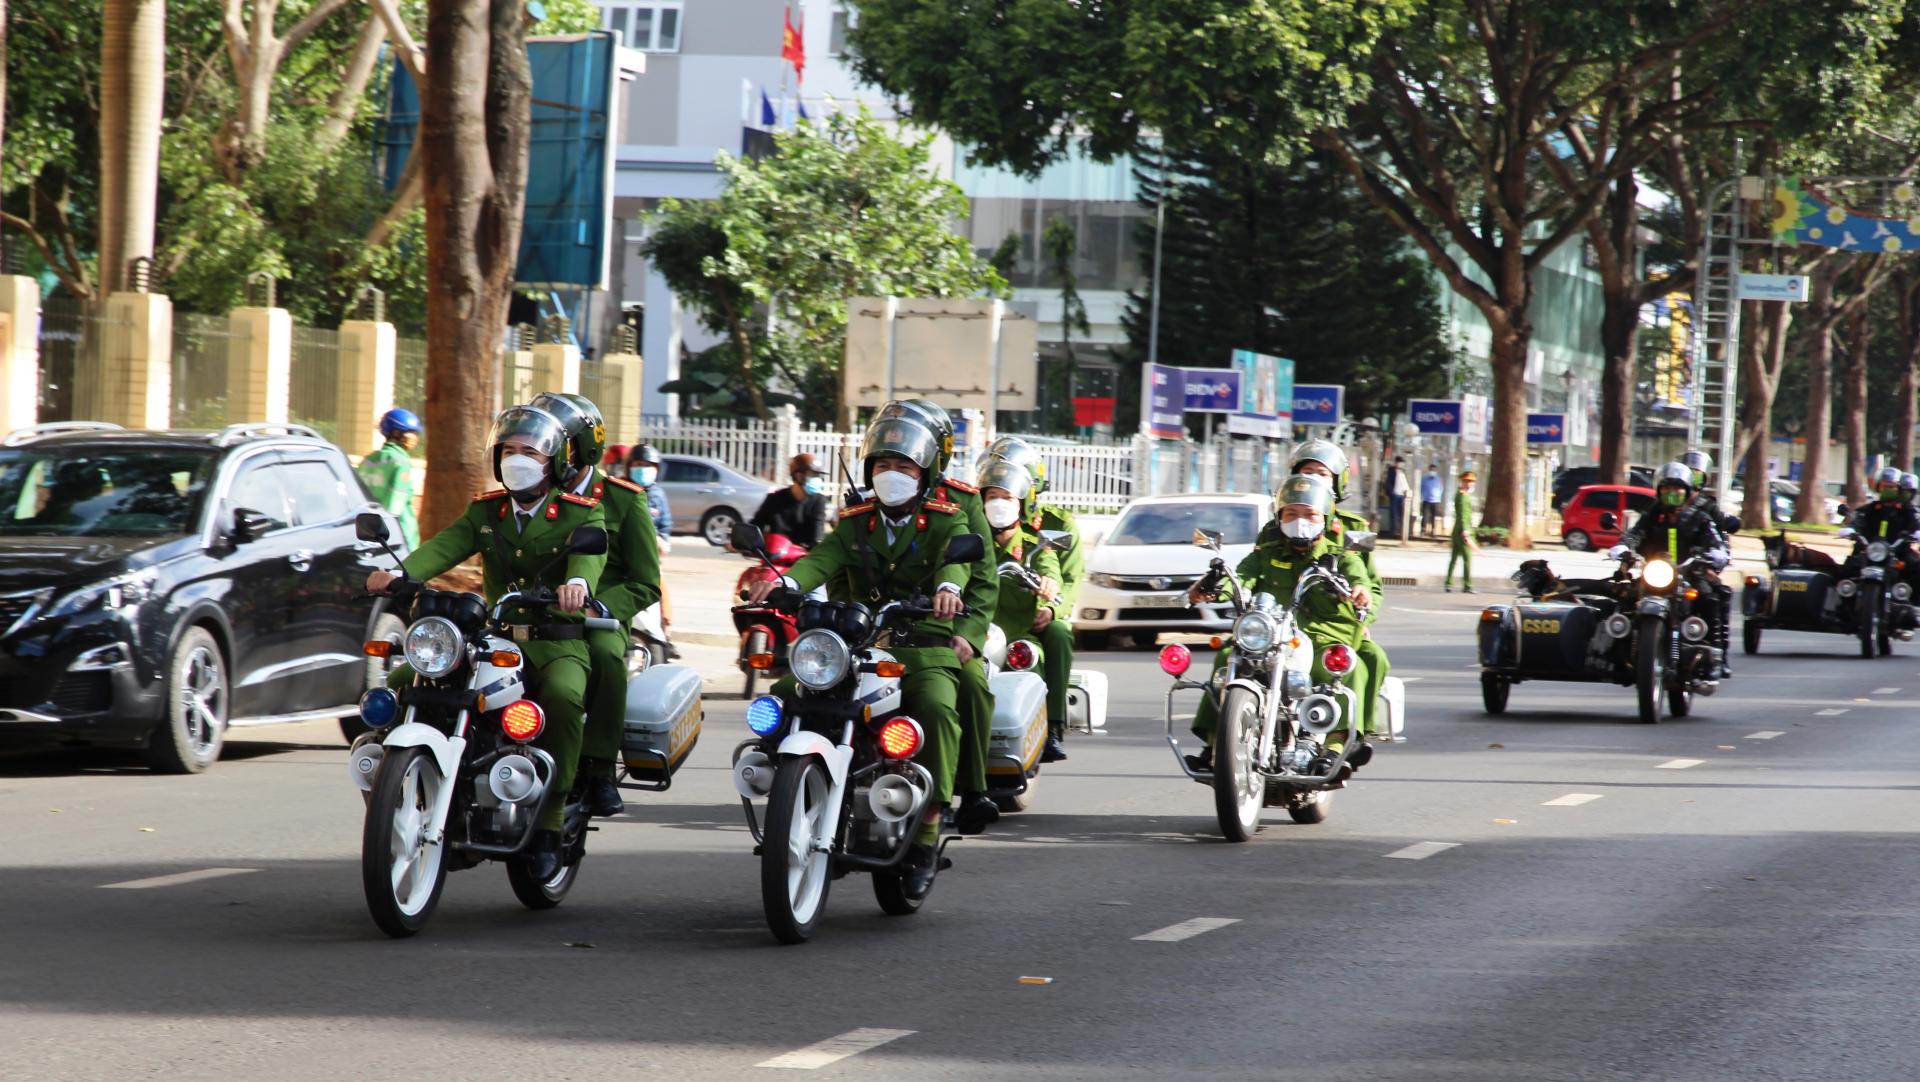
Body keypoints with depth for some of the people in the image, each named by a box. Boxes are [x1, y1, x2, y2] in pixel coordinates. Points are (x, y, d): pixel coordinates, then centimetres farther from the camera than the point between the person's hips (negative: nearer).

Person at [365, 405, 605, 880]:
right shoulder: (486, 511, 13)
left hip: (558, 644, -4)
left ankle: (550, 822, -30)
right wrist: (400, 572, -26)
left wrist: (578, 580, -46)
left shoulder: (581, 514, 1)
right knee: (404, 680, -12)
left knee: (563, 696, -37)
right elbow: (447, 546, -4)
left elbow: (590, 553, -20)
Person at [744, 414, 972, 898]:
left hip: (923, 647, -3)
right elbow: (823, 559, -2)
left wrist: (948, 587, -40)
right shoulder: (854, 525, 18)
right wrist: (785, 581, -26)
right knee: (785, 692, -21)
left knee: (938, 707, -34)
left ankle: (928, 828, -28)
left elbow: (956, 559, -15)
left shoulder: (946, 522, 8)